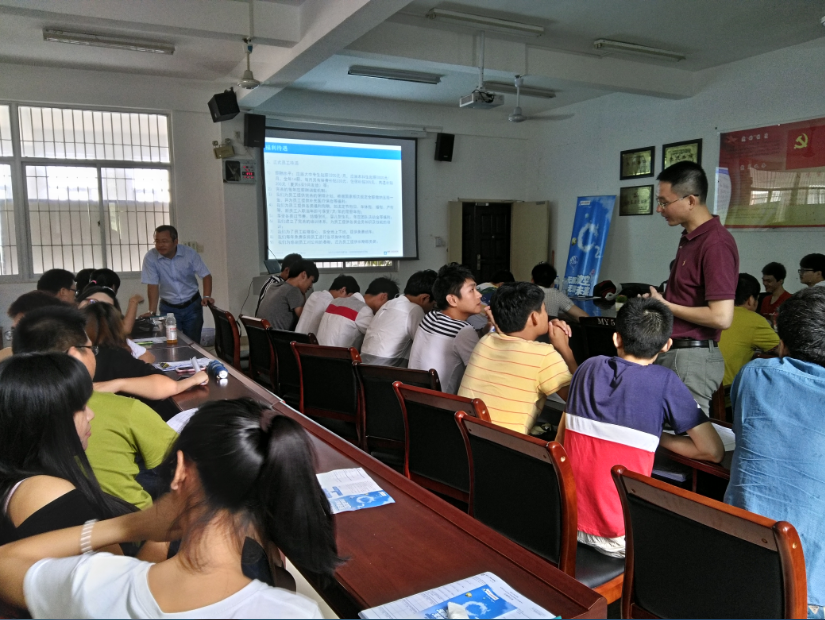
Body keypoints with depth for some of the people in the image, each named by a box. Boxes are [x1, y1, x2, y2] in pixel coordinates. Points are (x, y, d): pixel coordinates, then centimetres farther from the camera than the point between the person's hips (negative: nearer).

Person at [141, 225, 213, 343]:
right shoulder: (150, 257, -13)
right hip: (168, 308, 0)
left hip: (192, 305, 0)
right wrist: (152, 311, -17)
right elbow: (153, 285, -11)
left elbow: (206, 275, -7)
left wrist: (207, 296, -22)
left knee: (193, 343, 3)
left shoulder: (190, 253, -12)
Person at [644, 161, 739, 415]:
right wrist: (659, 301, 5)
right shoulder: (689, 238, 12)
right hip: (674, 353, 10)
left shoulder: (715, 244, -18)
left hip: (692, 358, -10)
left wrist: (665, 306, -14)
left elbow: (721, 317, -24)